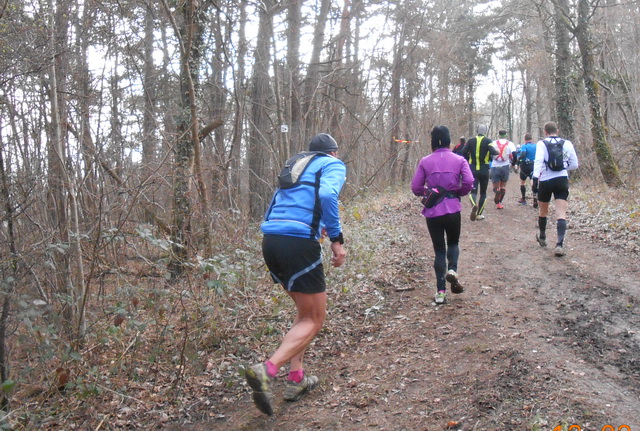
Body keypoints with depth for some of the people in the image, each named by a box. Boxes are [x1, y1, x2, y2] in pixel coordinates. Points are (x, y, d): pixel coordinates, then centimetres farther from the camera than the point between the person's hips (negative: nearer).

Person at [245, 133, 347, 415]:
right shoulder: (334, 165, 6)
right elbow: (327, 195, -16)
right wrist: (337, 239, -13)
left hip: (270, 241, 8)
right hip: (299, 243, -7)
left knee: (305, 312, 23)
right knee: (314, 321, 2)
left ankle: (296, 380, 19)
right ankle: (267, 370, -19)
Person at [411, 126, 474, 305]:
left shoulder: (425, 162, -1)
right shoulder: (459, 160, 0)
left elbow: (416, 188, -4)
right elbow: (469, 182, -11)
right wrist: (459, 193, 8)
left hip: (432, 211, 0)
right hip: (453, 209, 0)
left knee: (439, 249, 11)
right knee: (453, 243, 23)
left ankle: (441, 291, 7)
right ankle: (452, 270, -6)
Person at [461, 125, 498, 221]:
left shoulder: (471, 141, 1)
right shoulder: (488, 141, -5)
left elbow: (463, 154, -3)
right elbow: (493, 152, -20)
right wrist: (497, 152, 2)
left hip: (473, 170, 1)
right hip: (484, 170, -1)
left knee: (473, 191, -1)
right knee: (483, 193, 15)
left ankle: (474, 205, -33)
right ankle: (479, 214, 16)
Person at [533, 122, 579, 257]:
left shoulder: (541, 144, -3)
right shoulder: (567, 143, 5)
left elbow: (538, 161, -18)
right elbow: (574, 164, 9)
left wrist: (535, 177, -26)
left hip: (545, 181, -1)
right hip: (562, 180, 1)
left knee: (543, 211, 20)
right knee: (561, 213, -6)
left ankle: (542, 238, 39)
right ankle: (560, 244, -21)